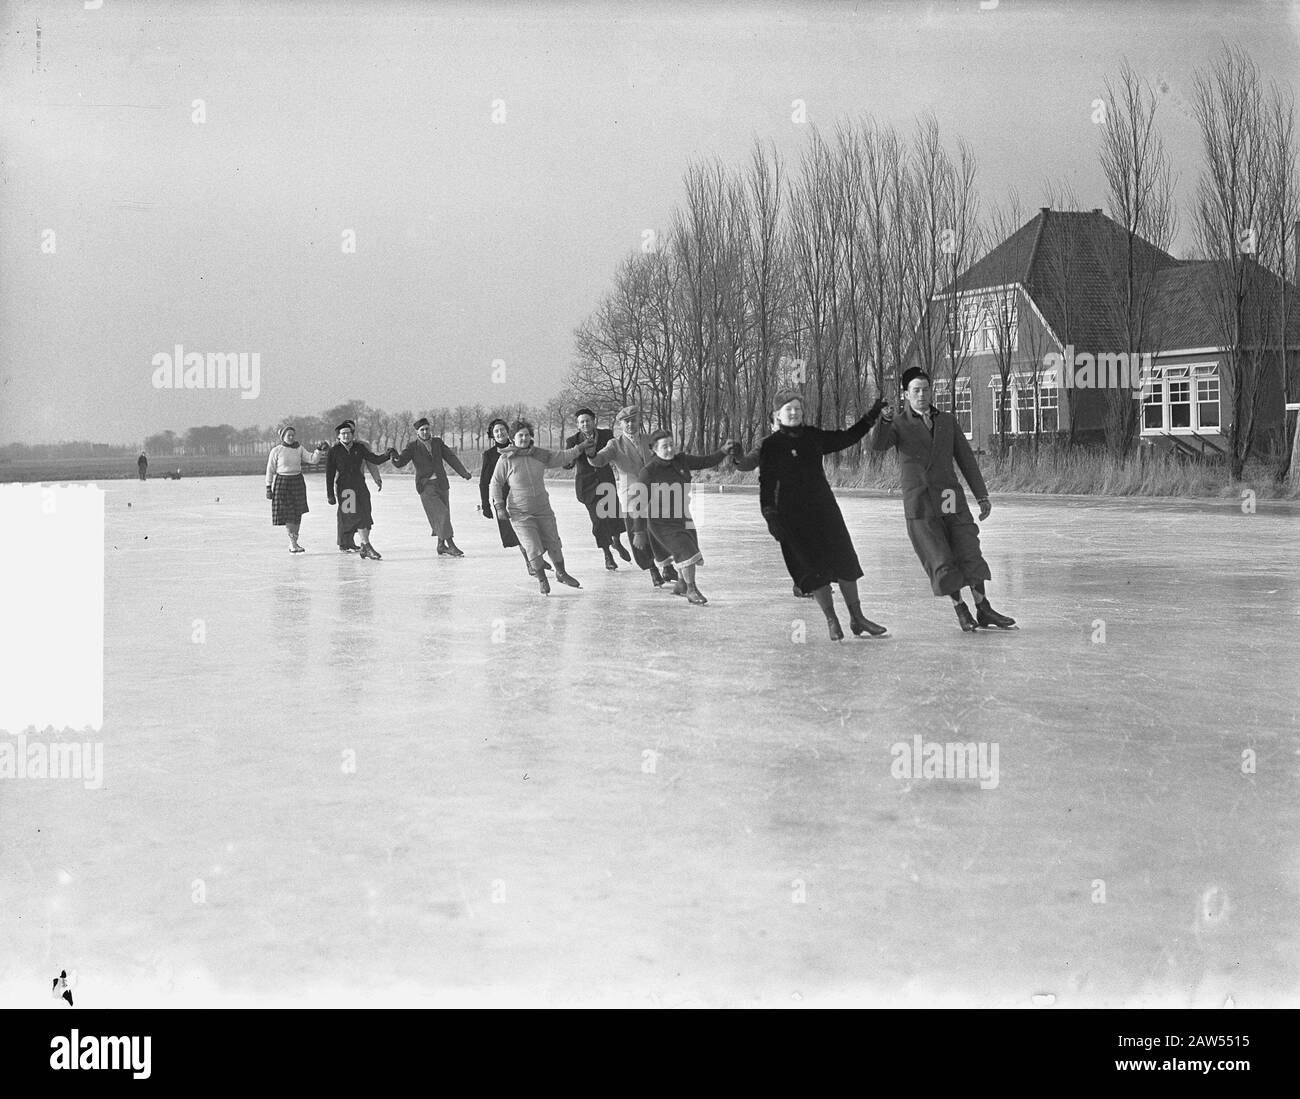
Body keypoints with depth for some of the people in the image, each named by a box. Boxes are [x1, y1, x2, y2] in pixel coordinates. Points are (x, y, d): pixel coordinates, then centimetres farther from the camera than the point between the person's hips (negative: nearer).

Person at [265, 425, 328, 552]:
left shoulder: (299, 449, 5)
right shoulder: (276, 451, -4)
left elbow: (312, 460, -2)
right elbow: (270, 470, -1)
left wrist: (318, 450, -18)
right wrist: (268, 487, -3)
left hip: (298, 482, 4)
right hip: (282, 483, -3)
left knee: (298, 513, 4)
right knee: (287, 514, -7)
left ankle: (293, 542, 16)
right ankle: (293, 543, -3)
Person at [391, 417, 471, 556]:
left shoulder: (438, 443, 11)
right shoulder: (413, 446, 0)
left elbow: (451, 458, 13)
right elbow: (400, 462, -7)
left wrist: (464, 473, 12)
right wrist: (395, 458, -30)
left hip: (441, 484, 5)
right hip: (426, 486, -5)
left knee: (442, 516, 7)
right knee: (441, 514, -15)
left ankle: (441, 546, 17)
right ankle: (450, 545, -13)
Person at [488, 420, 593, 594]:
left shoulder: (539, 455, -1)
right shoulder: (505, 459, -12)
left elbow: (560, 457, 13)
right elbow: (495, 484, -5)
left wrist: (579, 448, 9)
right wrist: (499, 506, -11)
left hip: (543, 508, 4)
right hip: (520, 513, -4)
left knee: (553, 542, 12)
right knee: (532, 547, -11)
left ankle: (561, 573, 35)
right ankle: (542, 580, 11)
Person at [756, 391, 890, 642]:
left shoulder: (813, 436, 9)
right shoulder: (770, 446, -4)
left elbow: (845, 438, 22)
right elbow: (766, 483, -7)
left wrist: (871, 417, 20)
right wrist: (770, 516, -15)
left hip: (824, 508, 5)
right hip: (793, 513, -5)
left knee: (844, 560, 2)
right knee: (813, 567, -6)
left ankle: (857, 618, 11)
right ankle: (832, 622, 3)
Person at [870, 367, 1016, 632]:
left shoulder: (947, 421, 13)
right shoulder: (899, 425, 3)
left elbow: (966, 459, 15)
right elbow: (878, 445, -17)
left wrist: (982, 495, 11)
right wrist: (885, 421, -38)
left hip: (951, 498, 3)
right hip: (919, 504, -3)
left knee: (969, 554, -1)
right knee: (941, 562, -3)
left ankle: (984, 611, 7)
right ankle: (960, 609, 13)